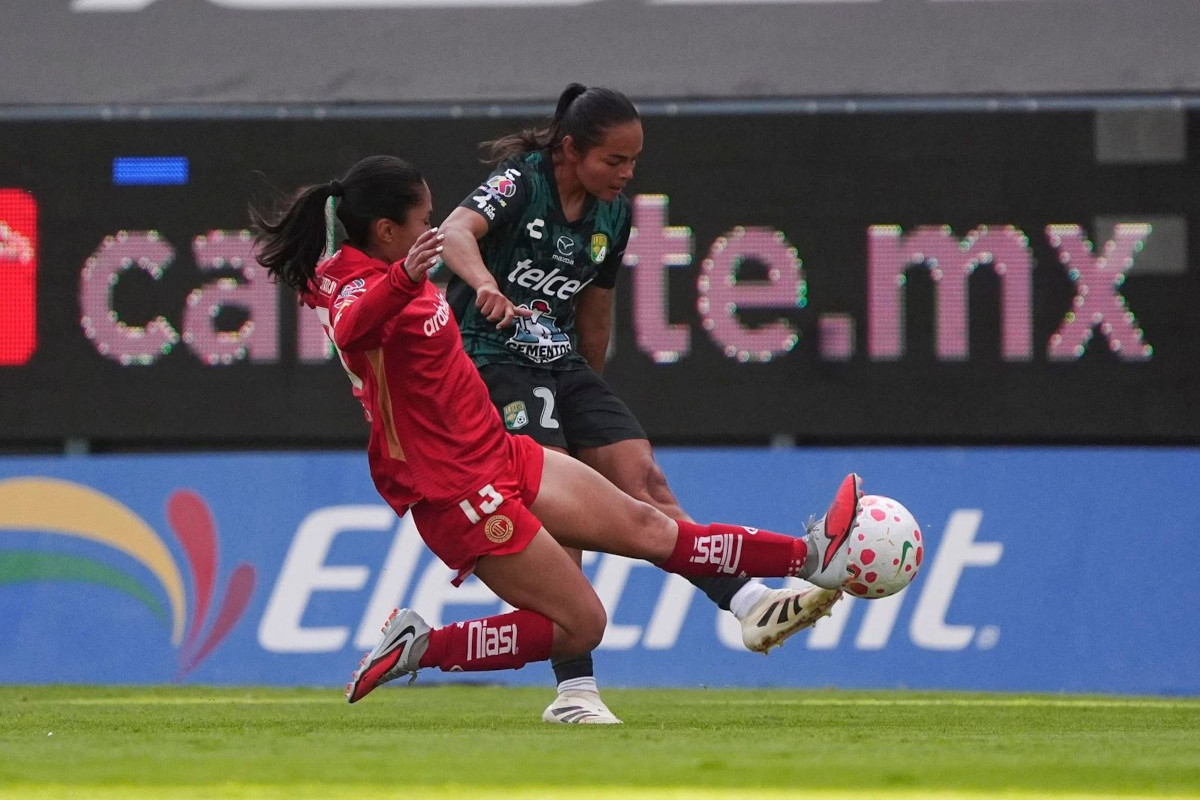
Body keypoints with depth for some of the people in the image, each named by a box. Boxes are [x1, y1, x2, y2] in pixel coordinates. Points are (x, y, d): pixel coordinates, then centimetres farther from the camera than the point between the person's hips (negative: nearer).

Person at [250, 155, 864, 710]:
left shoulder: (382, 274, 7)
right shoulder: (357, 289, -25)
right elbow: (353, 326, -51)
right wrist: (404, 280, -70)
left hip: (497, 455, 10)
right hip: (459, 490, -10)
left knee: (646, 526, 13)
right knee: (581, 625, -7)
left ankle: (809, 556, 17)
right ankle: (419, 647, -2)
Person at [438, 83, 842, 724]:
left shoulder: (612, 214, 8)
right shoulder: (519, 184, -14)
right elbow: (456, 232, -34)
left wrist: (588, 401, 26)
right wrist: (487, 286, -54)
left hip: (562, 365, 7)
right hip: (492, 361, -7)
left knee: (643, 480, -8)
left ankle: (750, 606, -14)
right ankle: (574, 689, -21)